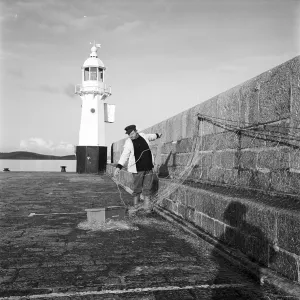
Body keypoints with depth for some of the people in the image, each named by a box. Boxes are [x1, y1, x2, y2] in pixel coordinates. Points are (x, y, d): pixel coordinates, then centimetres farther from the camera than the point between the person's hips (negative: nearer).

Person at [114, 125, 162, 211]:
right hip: (137, 170, -3)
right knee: (137, 189, 1)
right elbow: (124, 155, -12)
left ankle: (147, 207, 7)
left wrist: (157, 135, 49)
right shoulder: (128, 142, -6)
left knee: (147, 189, 3)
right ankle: (135, 206, 14)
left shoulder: (143, 136, 6)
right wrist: (119, 167, -24)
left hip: (148, 168, 4)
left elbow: (150, 136, 30)